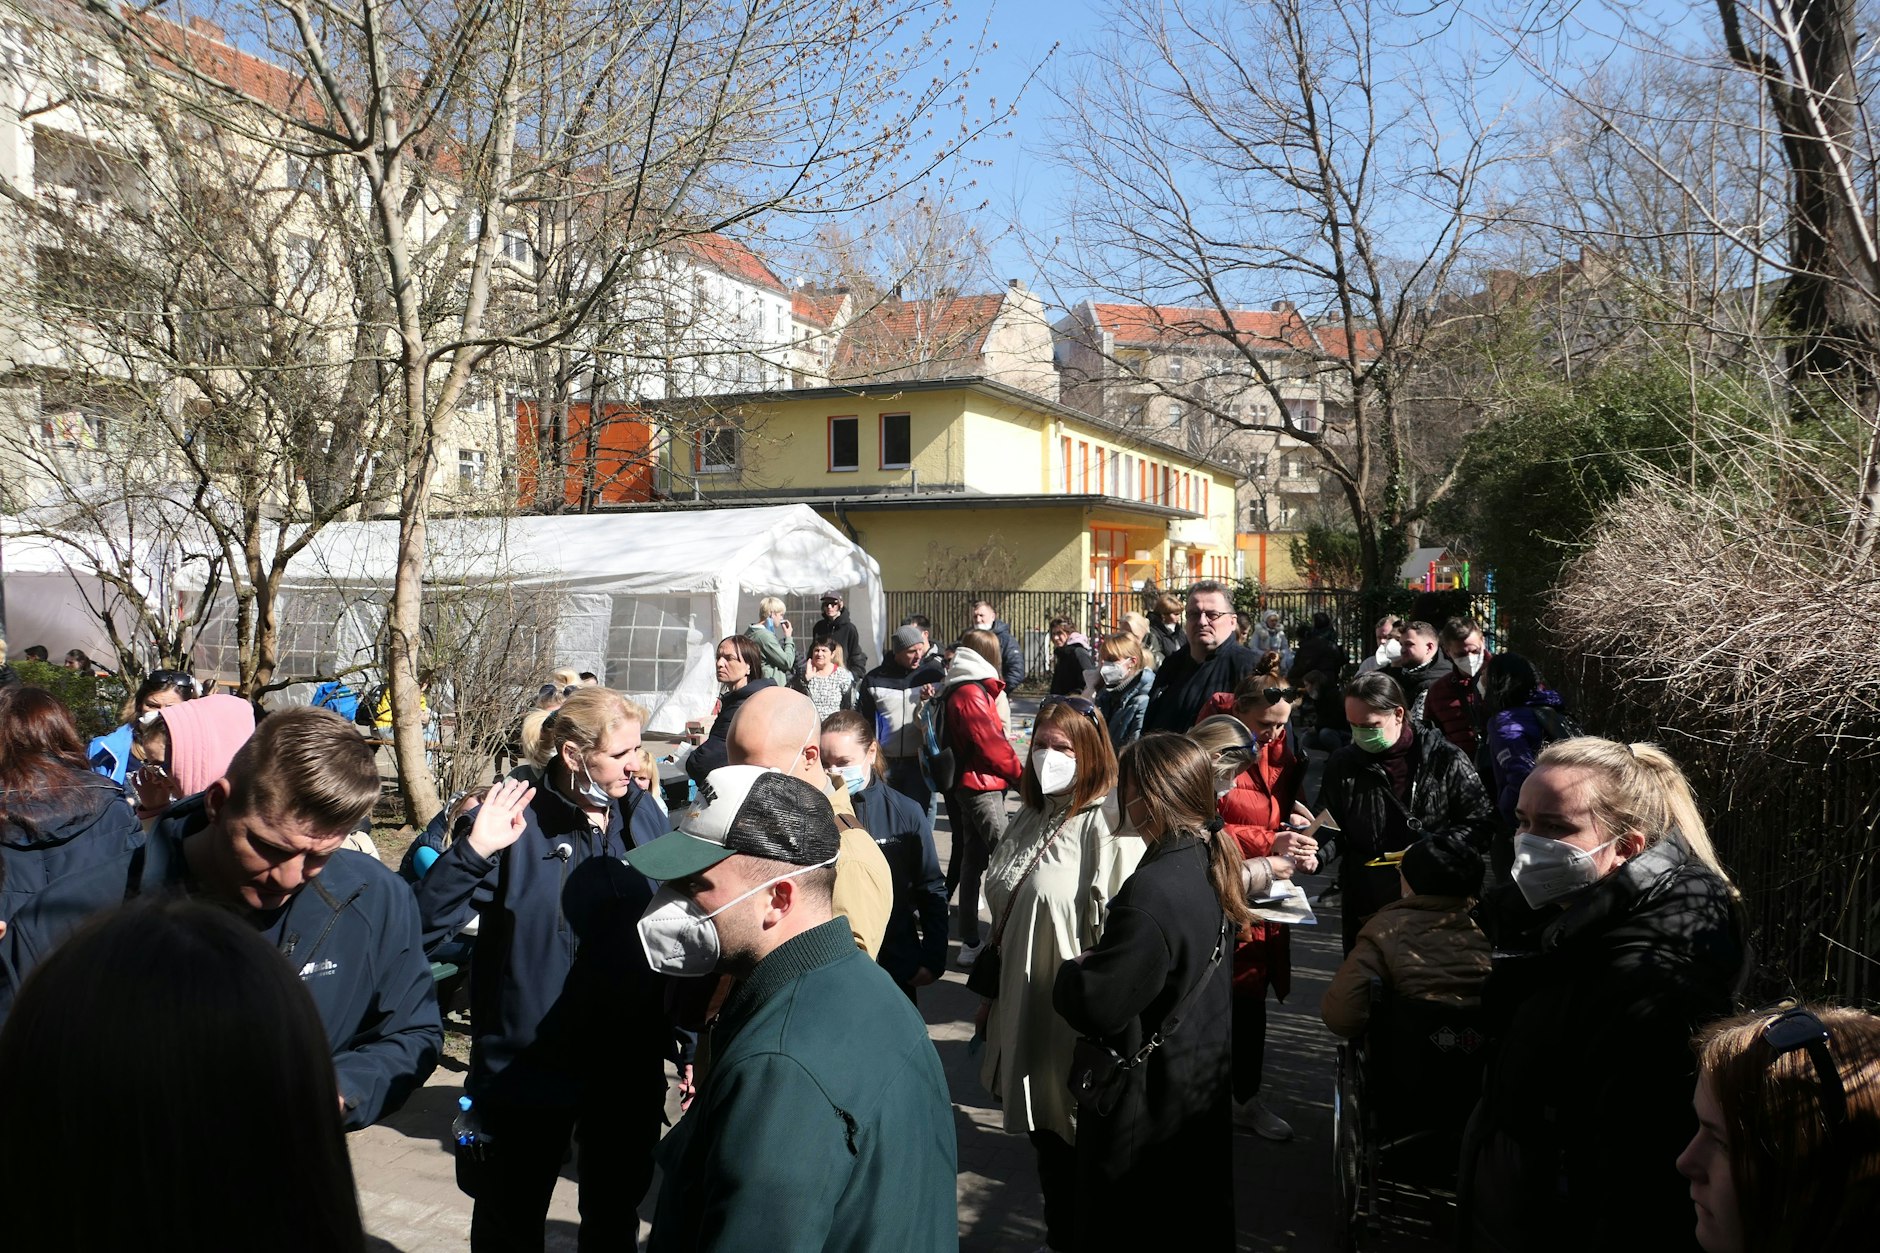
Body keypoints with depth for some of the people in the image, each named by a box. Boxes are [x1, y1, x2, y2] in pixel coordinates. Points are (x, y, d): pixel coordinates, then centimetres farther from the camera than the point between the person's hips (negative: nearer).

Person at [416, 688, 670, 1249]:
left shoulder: (644, 816, -3)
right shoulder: (517, 815, -15)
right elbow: (424, 927, -20)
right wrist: (474, 850, -35)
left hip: (628, 1070, 4)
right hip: (528, 1068, -3)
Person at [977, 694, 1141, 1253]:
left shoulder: (1109, 827, -18)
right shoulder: (1030, 818, 8)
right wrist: (991, 995, 19)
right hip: (1021, 1008, 8)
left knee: (1071, 1139, 8)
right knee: (1042, 1133, 20)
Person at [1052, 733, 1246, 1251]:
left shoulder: (1152, 892, -32)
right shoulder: (1212, 861, -3)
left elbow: (1096, 1006, -30)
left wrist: (1071, 971, -9)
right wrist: (1099, 959, 2)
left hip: (1147, 1107, -8)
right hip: (1206, 1088, 8)